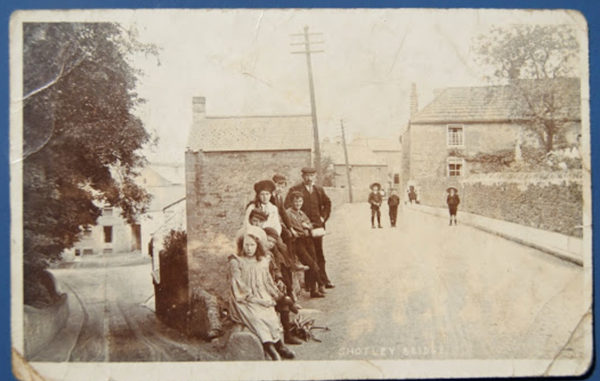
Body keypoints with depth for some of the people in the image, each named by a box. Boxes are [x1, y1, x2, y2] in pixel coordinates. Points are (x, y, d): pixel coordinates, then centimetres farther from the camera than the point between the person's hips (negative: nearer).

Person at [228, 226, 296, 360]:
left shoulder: (263, 262, 14)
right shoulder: (236, 262, 0)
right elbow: (238, 284, -7)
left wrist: (277, 295, 4)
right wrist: (252, 297, -15)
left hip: (262, 298, 4)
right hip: (244, 300, -4)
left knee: (271, 314, -26)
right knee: (255, 316, -33)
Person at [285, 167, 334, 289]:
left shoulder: (319, 190, 12)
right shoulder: (295, 190, -3)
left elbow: (327, 203, 26)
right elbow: (287, 207, -8)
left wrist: (324, 217, 13)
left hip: (317, 226, 4)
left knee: (319, 254, 8)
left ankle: (323, 280, 12)